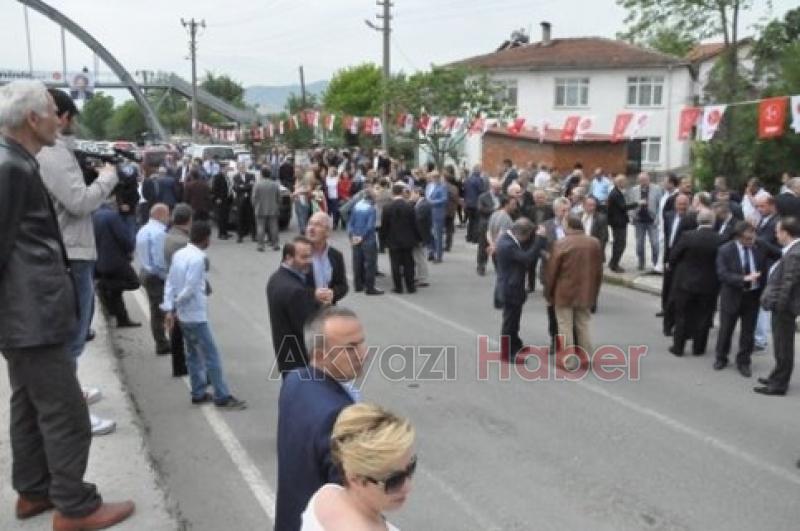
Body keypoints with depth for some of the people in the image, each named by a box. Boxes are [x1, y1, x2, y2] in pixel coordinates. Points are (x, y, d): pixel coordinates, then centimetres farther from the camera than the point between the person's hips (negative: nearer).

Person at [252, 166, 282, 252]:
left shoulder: (257, 184, -9)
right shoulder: (275, 184, 0)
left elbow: (254, 198, -6)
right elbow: (278, 198, 5)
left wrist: (254, 207, 8)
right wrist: (278, 208, 17)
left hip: (260, 210, -2)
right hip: (273, 210, 2)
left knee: (260, 227, 1)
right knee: (273, 227, 8)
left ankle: (261, 245, -1)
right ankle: (275, 244, 12)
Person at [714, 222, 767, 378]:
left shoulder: (759, 250, -3)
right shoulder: (725, 250, -12)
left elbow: (764, 273, 5)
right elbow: (722, 274, -19)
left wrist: (763, 293, -2)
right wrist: (744, 278, -31)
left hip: (753, 296, 2)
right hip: (732, 296, -2)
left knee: (748, 332, 8)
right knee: (725, 329, 11)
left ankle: (743, 362, 23)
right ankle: (721, 358, 30)